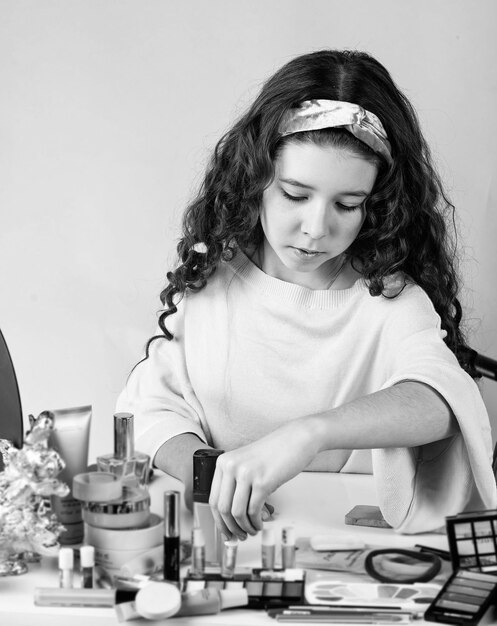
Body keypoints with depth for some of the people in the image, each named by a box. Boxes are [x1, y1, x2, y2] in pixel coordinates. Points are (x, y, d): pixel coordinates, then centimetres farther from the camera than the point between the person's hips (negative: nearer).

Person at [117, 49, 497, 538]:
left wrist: (308, 433, -42)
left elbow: (441, 399, -25)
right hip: (214, 531, 3)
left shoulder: (388, 298, -7)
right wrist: (206, 474, -20)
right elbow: (154, 404, 2)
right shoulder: (209, 276, 2)